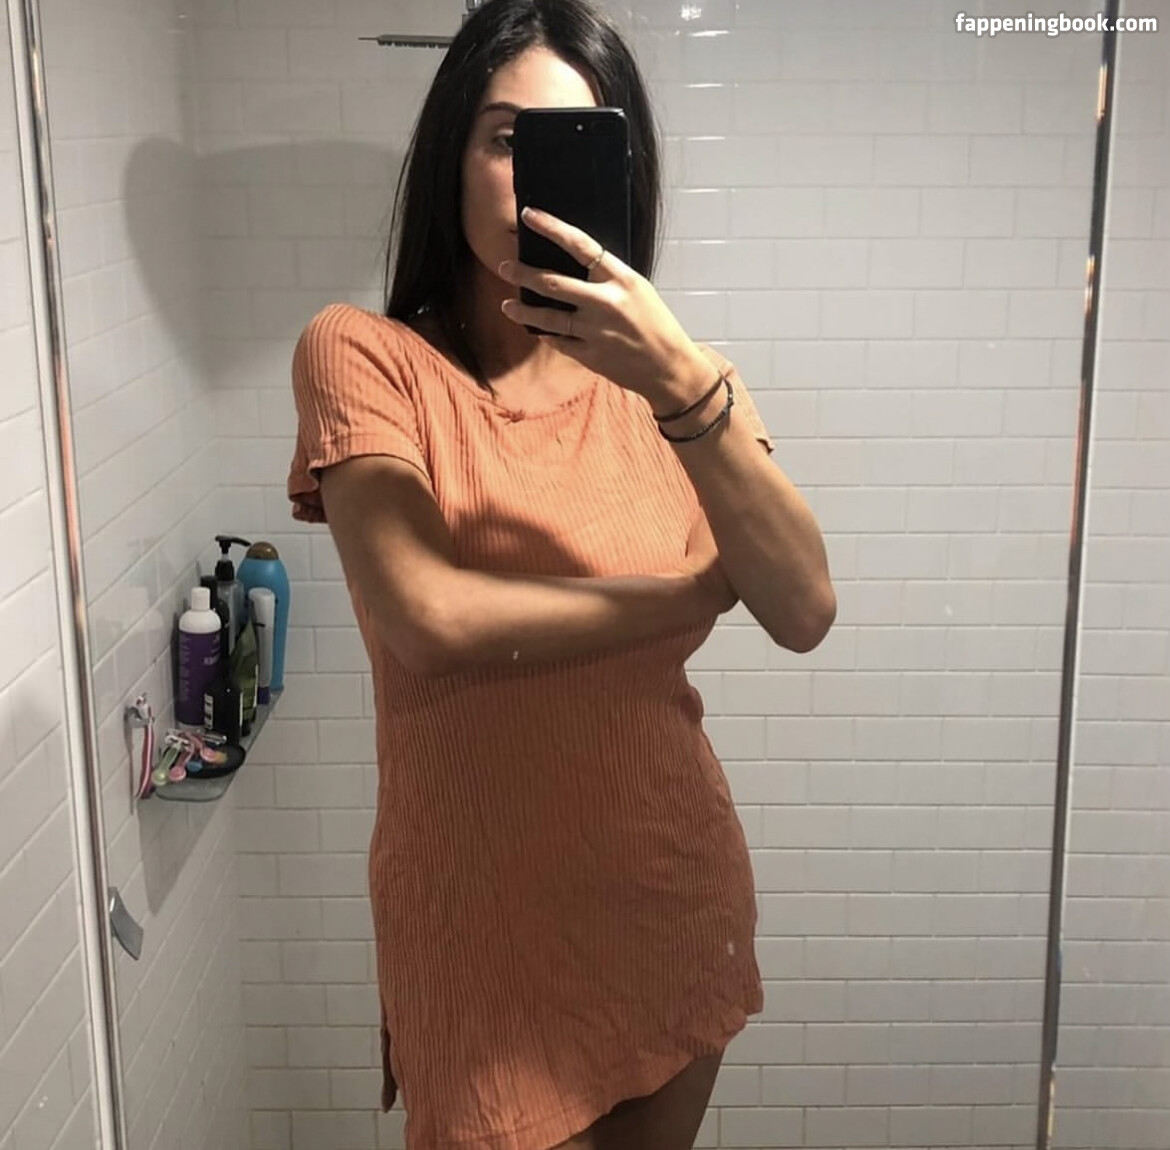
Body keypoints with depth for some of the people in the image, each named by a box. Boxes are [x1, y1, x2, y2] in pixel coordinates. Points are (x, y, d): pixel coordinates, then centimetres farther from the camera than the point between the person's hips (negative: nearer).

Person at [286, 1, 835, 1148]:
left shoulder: (671, 375, 0)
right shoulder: (363, 354, -9)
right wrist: (694, 591, -12)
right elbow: (431, 617, -23)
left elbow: (805, 614, -14)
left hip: (676, 891, 4)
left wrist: (683, 384, -28)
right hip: (481, 919, -3)